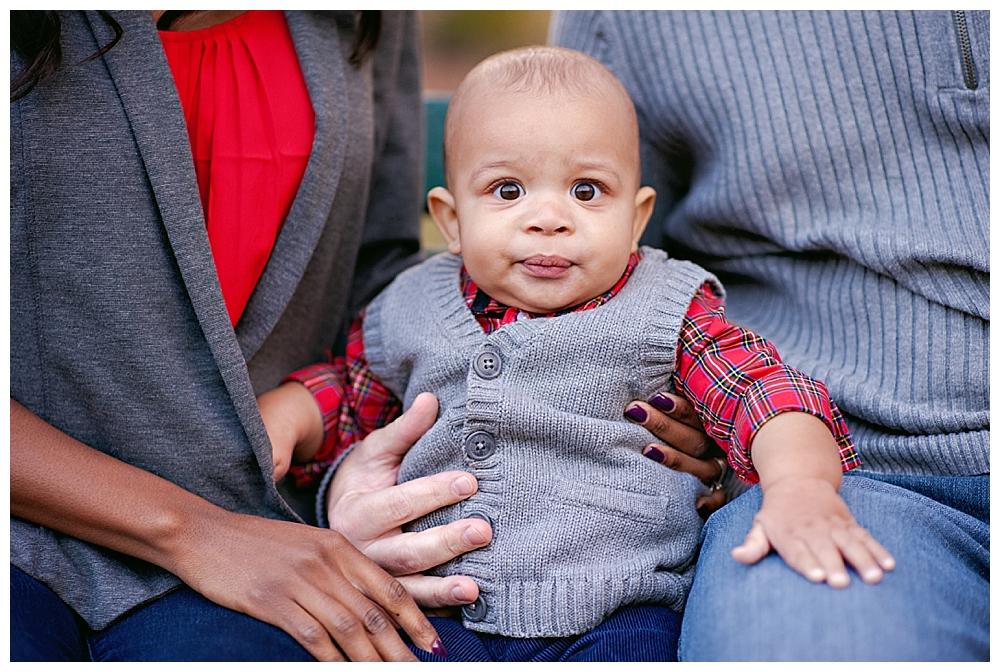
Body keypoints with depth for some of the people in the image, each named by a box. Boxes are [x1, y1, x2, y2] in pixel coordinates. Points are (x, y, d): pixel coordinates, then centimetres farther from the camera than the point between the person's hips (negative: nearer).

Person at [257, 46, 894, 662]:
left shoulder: (666, 315, 0)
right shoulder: (408, 313, 9)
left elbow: (769, 393, -10)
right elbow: (349, 391, 27)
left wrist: (801, 486, -30)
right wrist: (285, 414, 6)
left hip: (610, 617, -1)